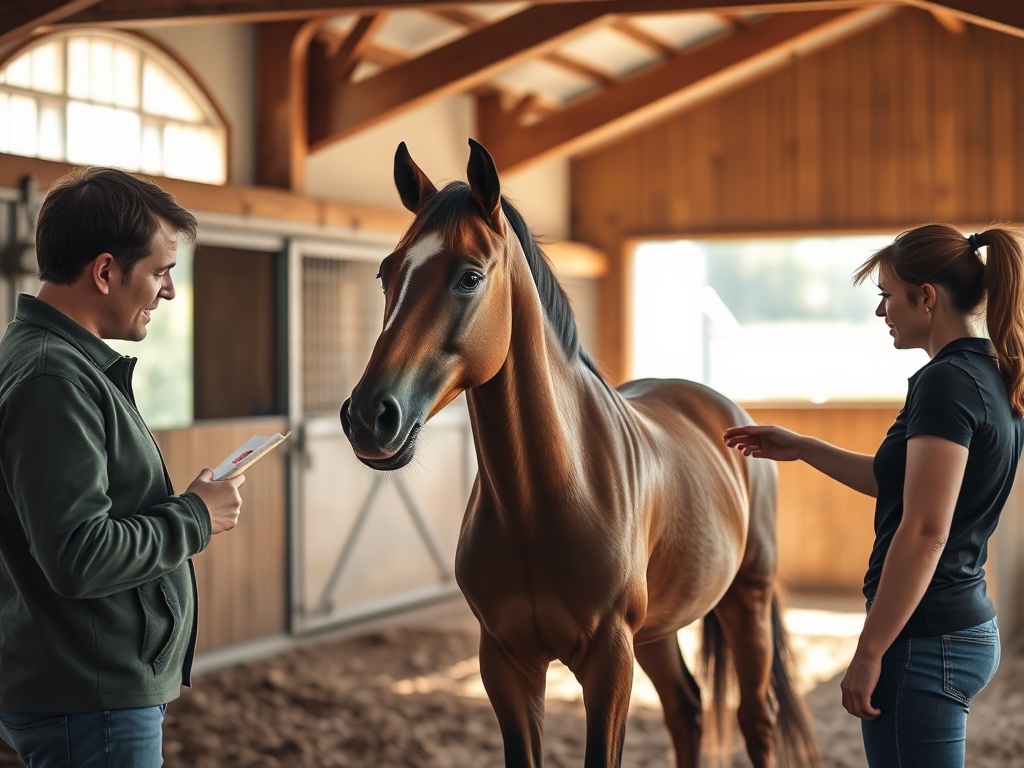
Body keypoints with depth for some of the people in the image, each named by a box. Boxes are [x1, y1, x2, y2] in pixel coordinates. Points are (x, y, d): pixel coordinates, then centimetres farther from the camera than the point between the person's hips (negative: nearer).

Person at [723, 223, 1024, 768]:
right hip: (969, 626, 10)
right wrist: (801, 449, 25)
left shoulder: (947, 381, -18)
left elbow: (924, 532, -23)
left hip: (925, 639, -10)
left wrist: (869, 653, -19)